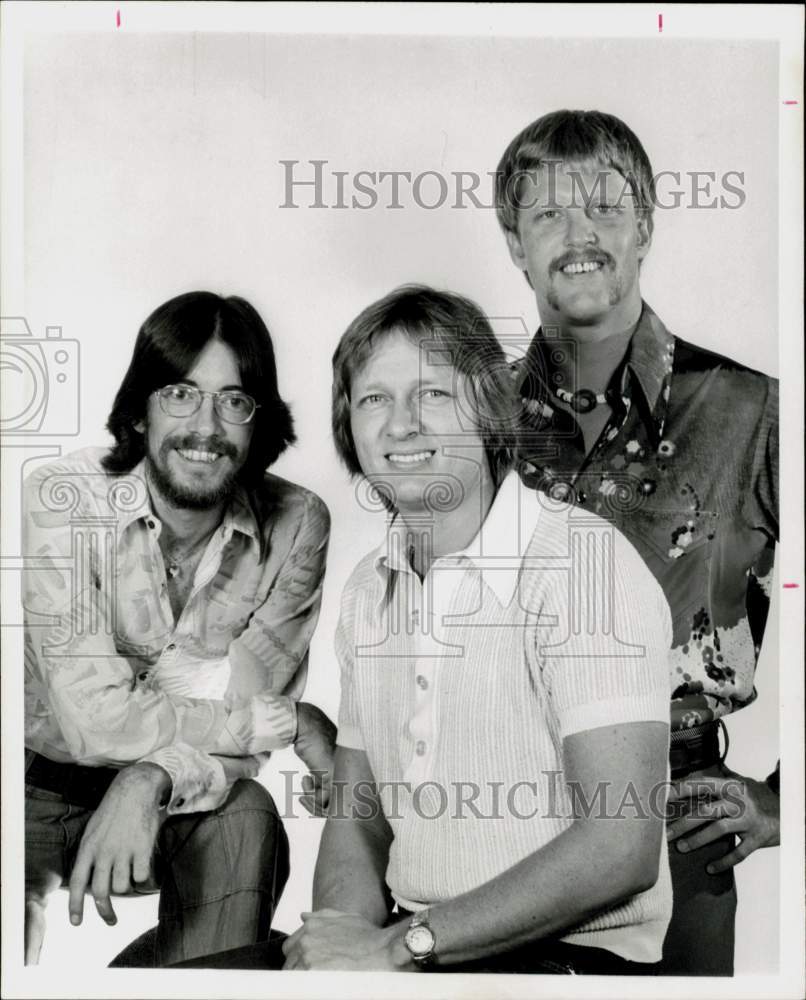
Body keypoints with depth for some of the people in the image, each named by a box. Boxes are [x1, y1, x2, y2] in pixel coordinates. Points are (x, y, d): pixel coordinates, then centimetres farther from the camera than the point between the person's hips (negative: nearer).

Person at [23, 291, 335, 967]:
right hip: (44, 782, -2)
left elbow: (245, 700, -13)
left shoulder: (297, 525, -10)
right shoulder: (61, 501, -19)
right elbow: (95, 719, -25)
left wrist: (152, 780, -34)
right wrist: (292, 720, -20)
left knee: (247, 819, -28)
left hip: (184, 799, 3)